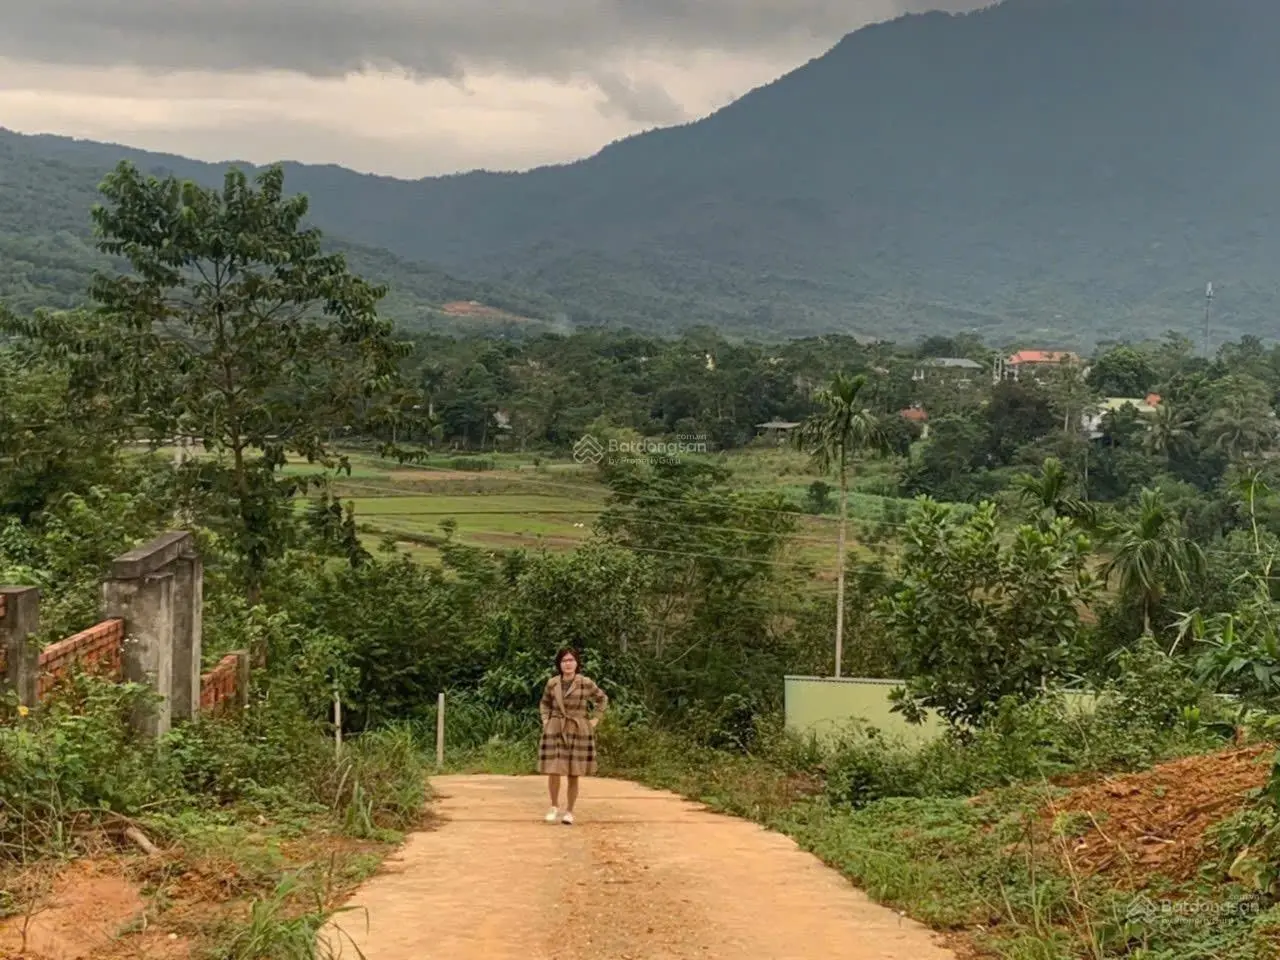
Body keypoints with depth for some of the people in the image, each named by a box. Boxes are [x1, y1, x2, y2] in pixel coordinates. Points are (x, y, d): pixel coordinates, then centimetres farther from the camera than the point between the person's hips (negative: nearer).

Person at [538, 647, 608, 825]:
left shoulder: (586, 683, -5)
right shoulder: (552, 683, 1)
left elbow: (602, 699, 8)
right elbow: (544, 703, 19)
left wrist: (594, 720, 2)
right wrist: (545, 720, 6)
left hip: (579, 732, -1)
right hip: (555, 731, 1)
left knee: (573, 775, 3)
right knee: (553, 772, -8)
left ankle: (569, 811, 16)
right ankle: (554, 807, 14)